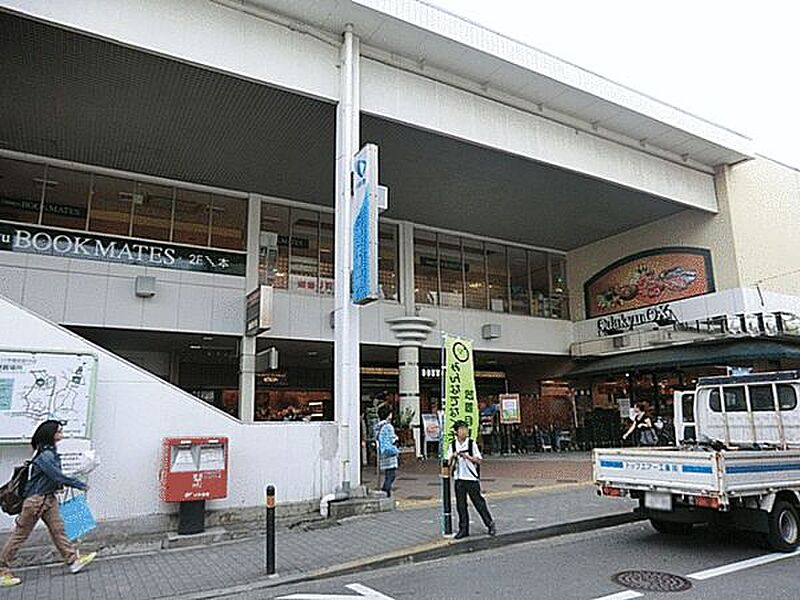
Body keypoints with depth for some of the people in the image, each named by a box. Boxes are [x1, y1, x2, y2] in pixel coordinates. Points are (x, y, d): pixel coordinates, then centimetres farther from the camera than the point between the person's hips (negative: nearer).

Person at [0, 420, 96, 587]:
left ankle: (73, 560, 10)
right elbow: (57, 476, -23)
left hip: (49, 498, 9)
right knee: (20, 534, 5)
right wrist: (80, 485, -16)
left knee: (58, 529, 8)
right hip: (36, 499, -9)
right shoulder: (44, 456, -22)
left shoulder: (51, 452, 6)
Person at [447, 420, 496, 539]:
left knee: (479, 502, 3)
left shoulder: (472, 443, -4)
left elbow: (479, 460, -5)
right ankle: (463, 529, 16)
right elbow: (449, 463, 6)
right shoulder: (452, 445, 4)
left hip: (471, 478, -3)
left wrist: (467, 456, -16)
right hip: (459, 478, 3)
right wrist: (453, 456, -13)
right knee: (460, 505, 6)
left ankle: (490, 525, 18)